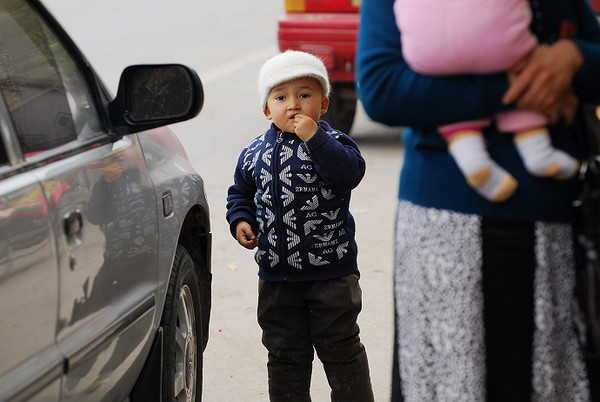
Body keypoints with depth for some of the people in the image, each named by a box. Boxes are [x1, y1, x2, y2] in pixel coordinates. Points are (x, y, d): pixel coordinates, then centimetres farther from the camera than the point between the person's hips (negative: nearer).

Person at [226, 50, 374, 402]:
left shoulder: (330, 142, -9)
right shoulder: (255, 154, 4)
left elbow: (350, 174, -28)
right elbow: (241, 191, 19)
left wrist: (314, 139, -31)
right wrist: (241, 220, 0)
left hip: (331, 270, -4)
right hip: (276, 272, 4)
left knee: (340, 348, 6)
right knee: (285, 352, 14)